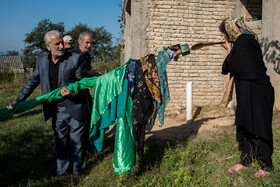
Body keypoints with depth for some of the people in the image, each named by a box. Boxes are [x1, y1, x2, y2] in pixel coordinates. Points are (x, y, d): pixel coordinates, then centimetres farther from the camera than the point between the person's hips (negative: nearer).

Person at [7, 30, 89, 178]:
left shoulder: (75, 58, -11)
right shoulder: (41, 60, 1)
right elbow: (32, 81, 9)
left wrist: (71, 93, -25)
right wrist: (18, 100, 3)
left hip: (74, 109, -3)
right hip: (56, 110, 3)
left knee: (78, 142, 10)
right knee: (60, 142, 18)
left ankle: (78, 171, 31)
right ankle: (61, 170, 37)